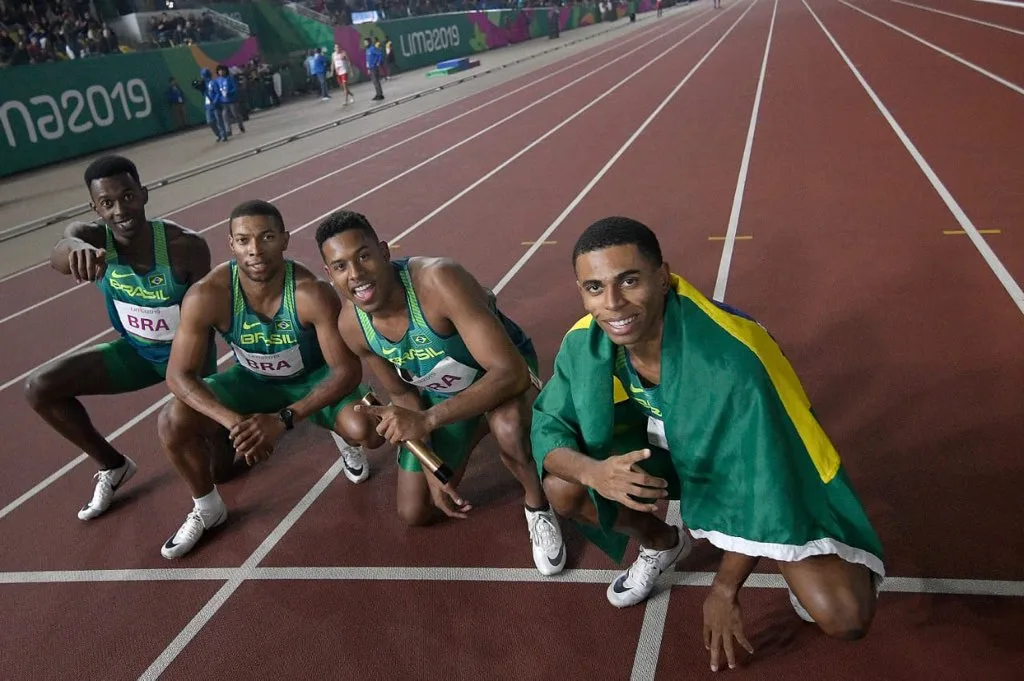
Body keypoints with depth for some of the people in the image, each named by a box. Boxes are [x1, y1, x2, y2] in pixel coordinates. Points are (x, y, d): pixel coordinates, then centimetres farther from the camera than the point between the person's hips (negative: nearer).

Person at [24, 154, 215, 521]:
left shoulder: (186, 245, -28)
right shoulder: (90, 235, -20)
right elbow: (59, 253, -45)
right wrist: (76, 249, -71)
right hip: (135, 350, 4)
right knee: (39, 387, -10)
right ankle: (112, 465, 12)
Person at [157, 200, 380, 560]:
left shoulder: (313, 294, -33)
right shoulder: (206, 296, -28)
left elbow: (348, 370, -29)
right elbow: (179, 375, -23)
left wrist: (284, 419, -39)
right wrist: (234, 422, -38)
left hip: (313, 378, -2)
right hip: (253, 380, 2)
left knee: (368, 431, -29)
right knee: (172, 423, -20)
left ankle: (344, 439, 14)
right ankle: (207, 509, 11)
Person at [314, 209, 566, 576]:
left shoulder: (439, 281, -38)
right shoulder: (351, 326, -19)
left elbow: (510, 371, -41)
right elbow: (403, 394, -2)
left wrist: (428, 420, -47)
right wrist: (431, 468, -11)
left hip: (503, 372, -5)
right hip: (438, 392, 6)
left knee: (508, 425, -42)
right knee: (414, 514, 9)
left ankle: (539, 507, -8)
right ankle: (477, 429, 33)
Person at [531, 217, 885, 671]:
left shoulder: (732, 359, -38)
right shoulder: (584, 345, -20)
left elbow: (761, 487, -29)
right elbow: (547, 426, -12)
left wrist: (725, 590, -17)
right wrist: (592, 471, -36)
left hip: (775, 473, -5)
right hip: (674, 450, 5)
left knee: (844, 615, -25)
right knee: (562, 488, -16)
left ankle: (796, 560, 14)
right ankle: (662, 544, 15)